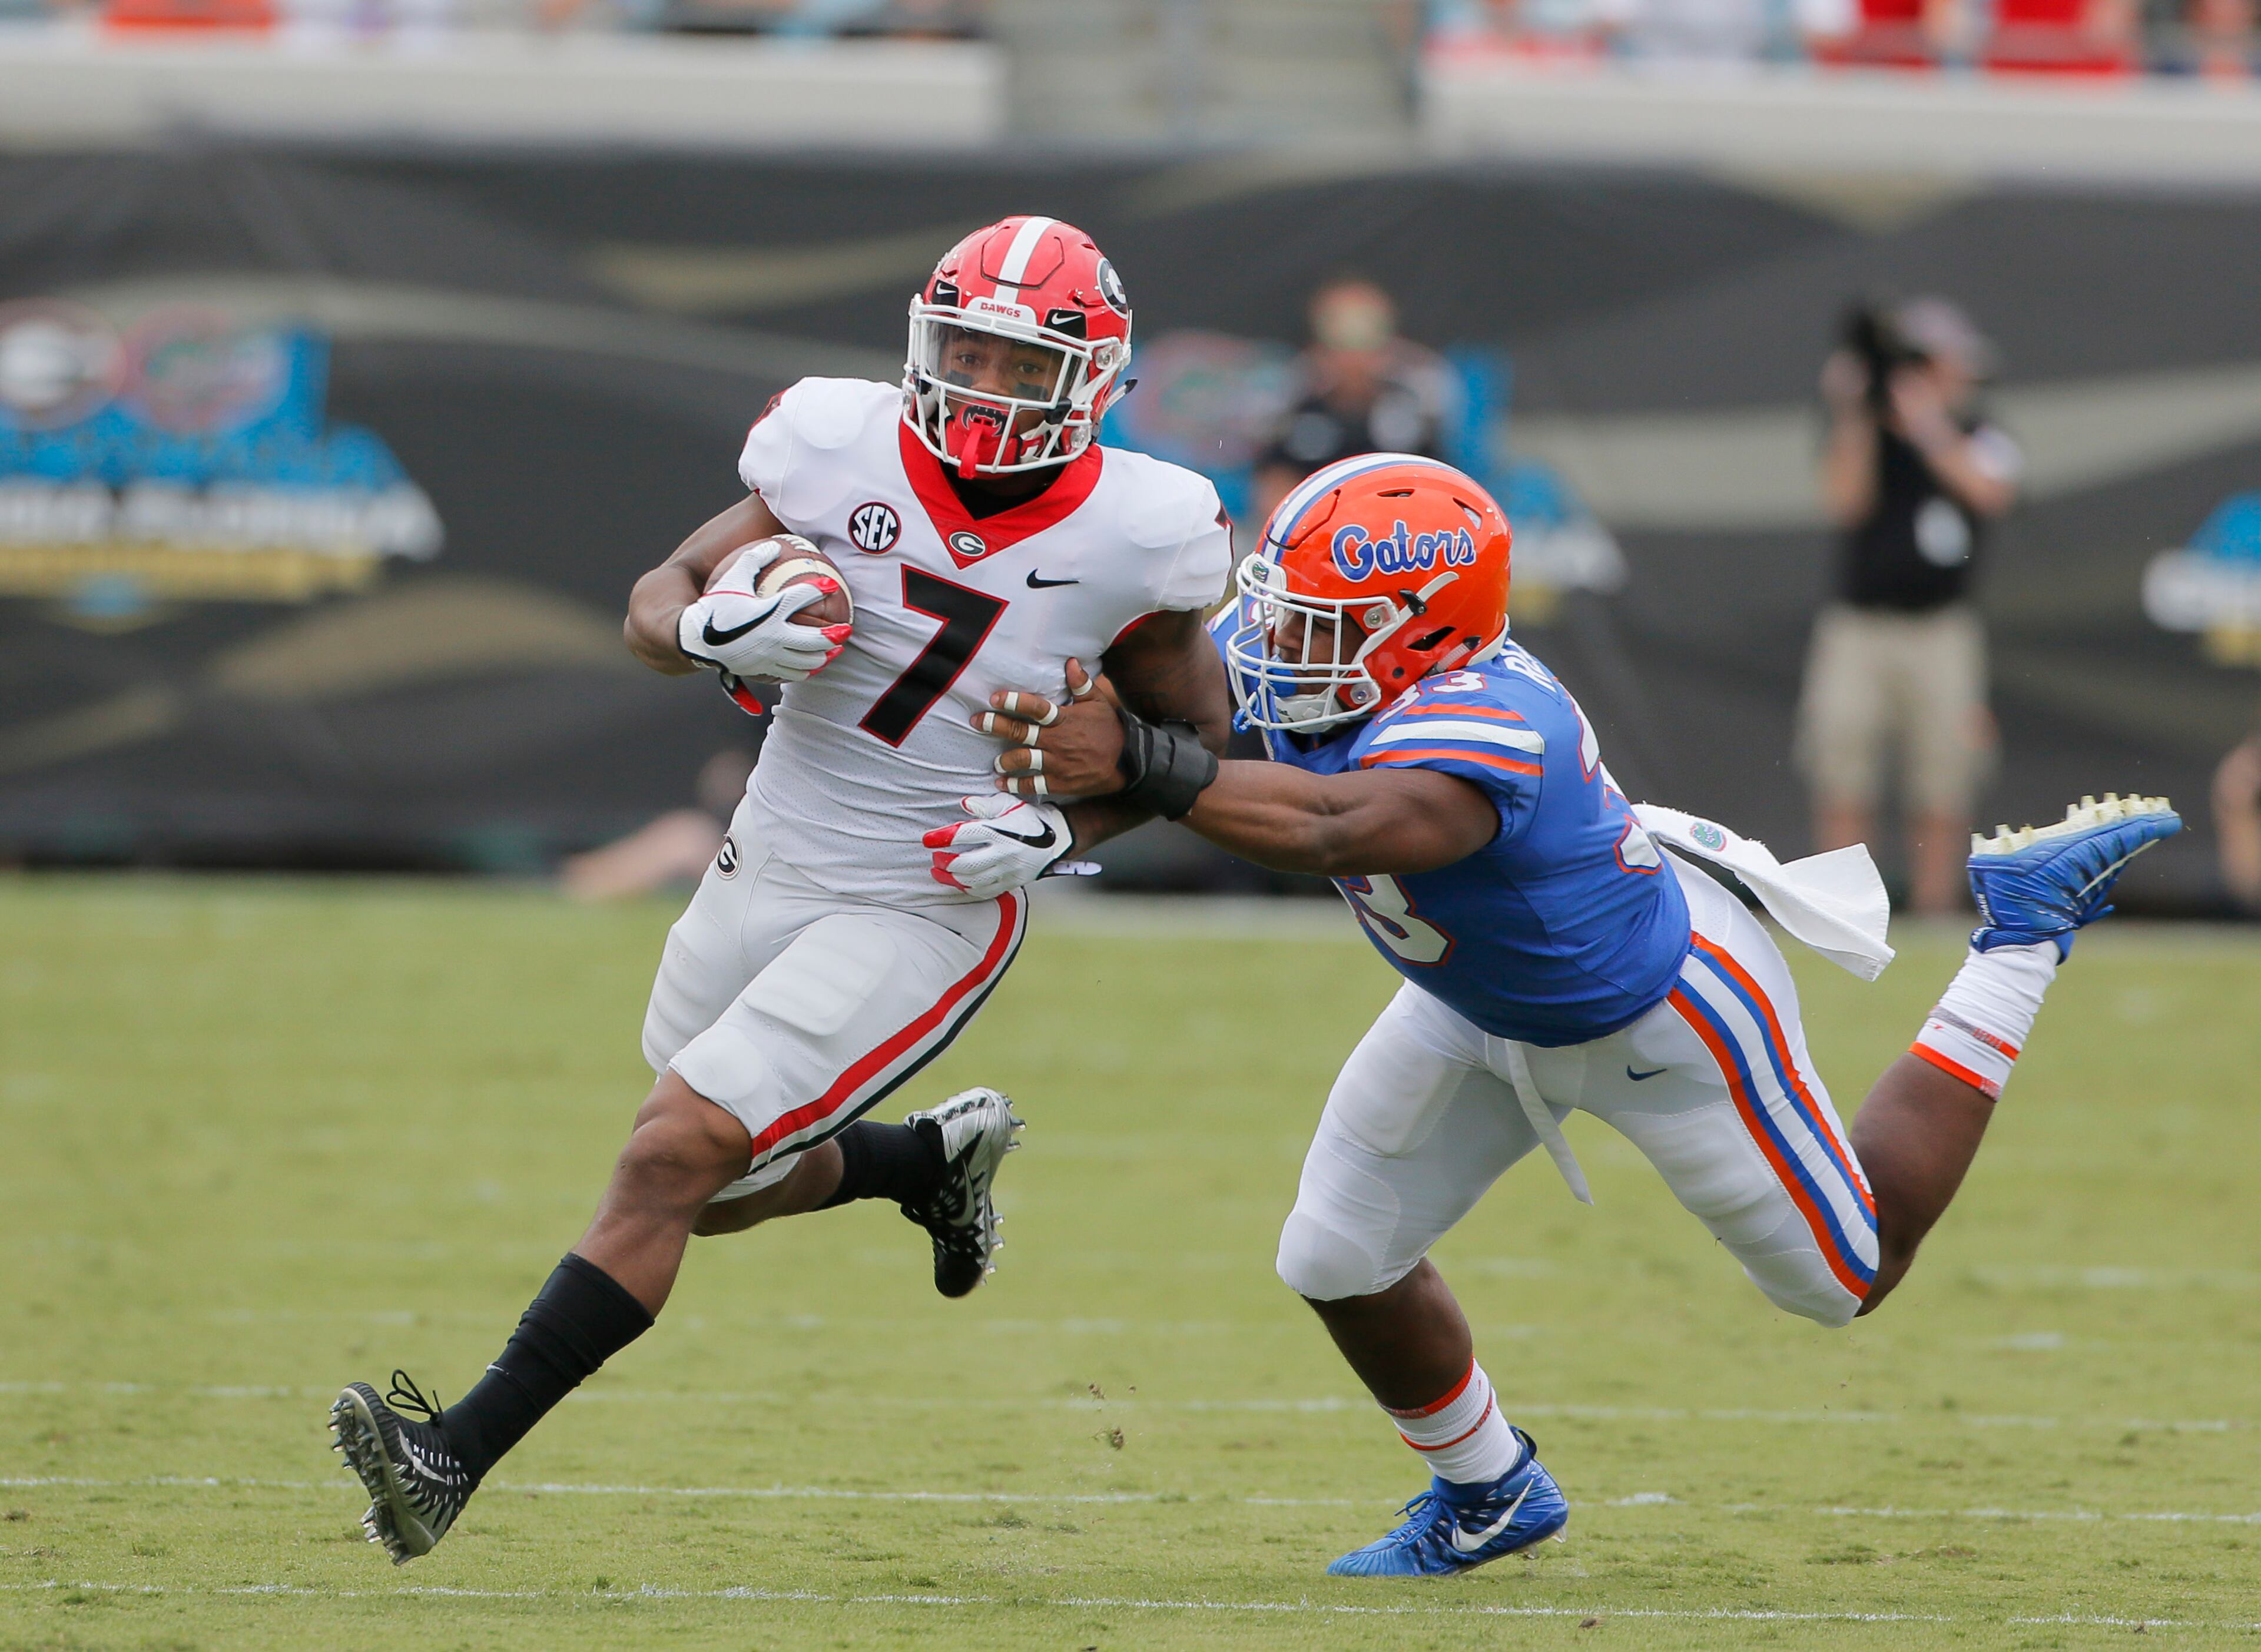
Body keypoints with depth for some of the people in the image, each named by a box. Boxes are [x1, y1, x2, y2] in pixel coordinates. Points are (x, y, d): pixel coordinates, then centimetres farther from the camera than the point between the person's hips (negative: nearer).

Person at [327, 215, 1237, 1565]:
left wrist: (1067, 822, -15)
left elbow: (1199, 734, 2)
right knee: (725, 1193, 19)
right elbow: (657, 602, 0)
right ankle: (939, 1157, 47)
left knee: (674, 1160, -16)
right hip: (766, 873, 5)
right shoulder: (847, 455, -9)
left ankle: (458, 1456, -15)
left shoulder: (1129, 540, -13)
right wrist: (712, 631, -24)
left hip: (924, 913, -5)